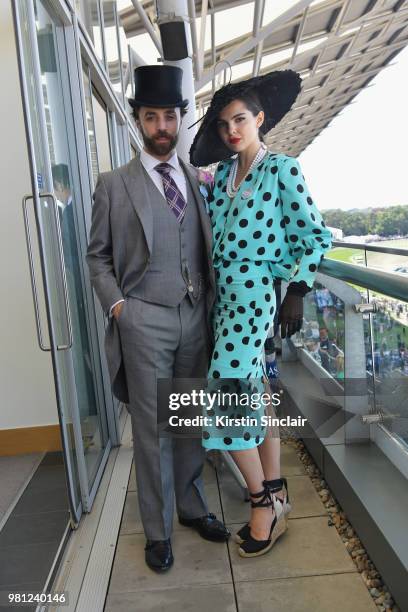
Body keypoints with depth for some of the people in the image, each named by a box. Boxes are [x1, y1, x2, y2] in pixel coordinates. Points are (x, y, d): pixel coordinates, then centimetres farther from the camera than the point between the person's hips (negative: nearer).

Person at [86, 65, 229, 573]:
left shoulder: (197, 181, 12)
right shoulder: (114, 184, 3)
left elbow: (208, 248, 14)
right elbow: (98, 255, 4)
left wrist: (213, 301, 4)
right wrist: (117, 305, -8)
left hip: (196, 318, 4)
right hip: (144, 322, -3)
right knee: (152, 430, 5)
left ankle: (191, 506, 34)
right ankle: (157, 529, 24)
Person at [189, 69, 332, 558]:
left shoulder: (282, 169, -3)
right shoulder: (223, 173, 15)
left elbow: (315, 235, -5)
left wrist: (297, 292, -10)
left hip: (255, 289, -7)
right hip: (224, 291, 7)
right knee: (254, 390, 11)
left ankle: (263, 501, 8)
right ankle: (274, 493, 26)